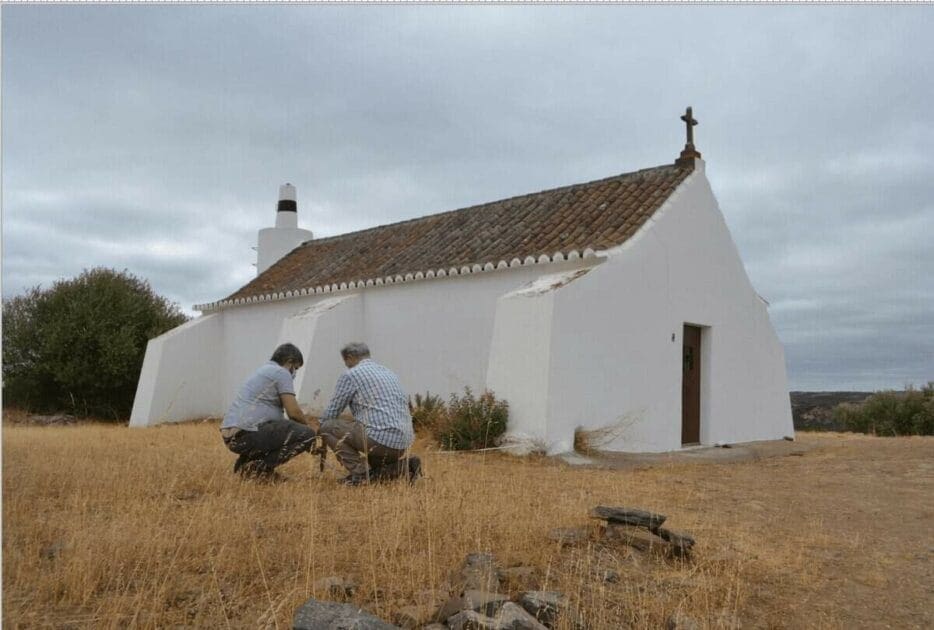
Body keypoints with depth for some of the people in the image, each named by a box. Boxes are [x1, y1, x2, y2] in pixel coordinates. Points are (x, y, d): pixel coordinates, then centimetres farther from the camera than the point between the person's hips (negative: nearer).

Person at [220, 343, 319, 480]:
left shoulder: (265, 370, 25)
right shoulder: (281, 372, -3)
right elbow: (293, 412, -8)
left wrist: (305, 423, 30)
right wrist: (308, 424, 12)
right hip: (246, 434, -10)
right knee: (307, 435, -11)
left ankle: (247, 461, 14)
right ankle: (258, 468, -10)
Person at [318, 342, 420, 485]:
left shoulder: (351, 375, -1)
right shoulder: (389, 373, 22)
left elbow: (331, 413, 4)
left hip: (379, 438, -8)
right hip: (402, 445, 8)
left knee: (327, 427, 5)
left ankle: (360, 473, -5)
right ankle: (404, 467, 7)